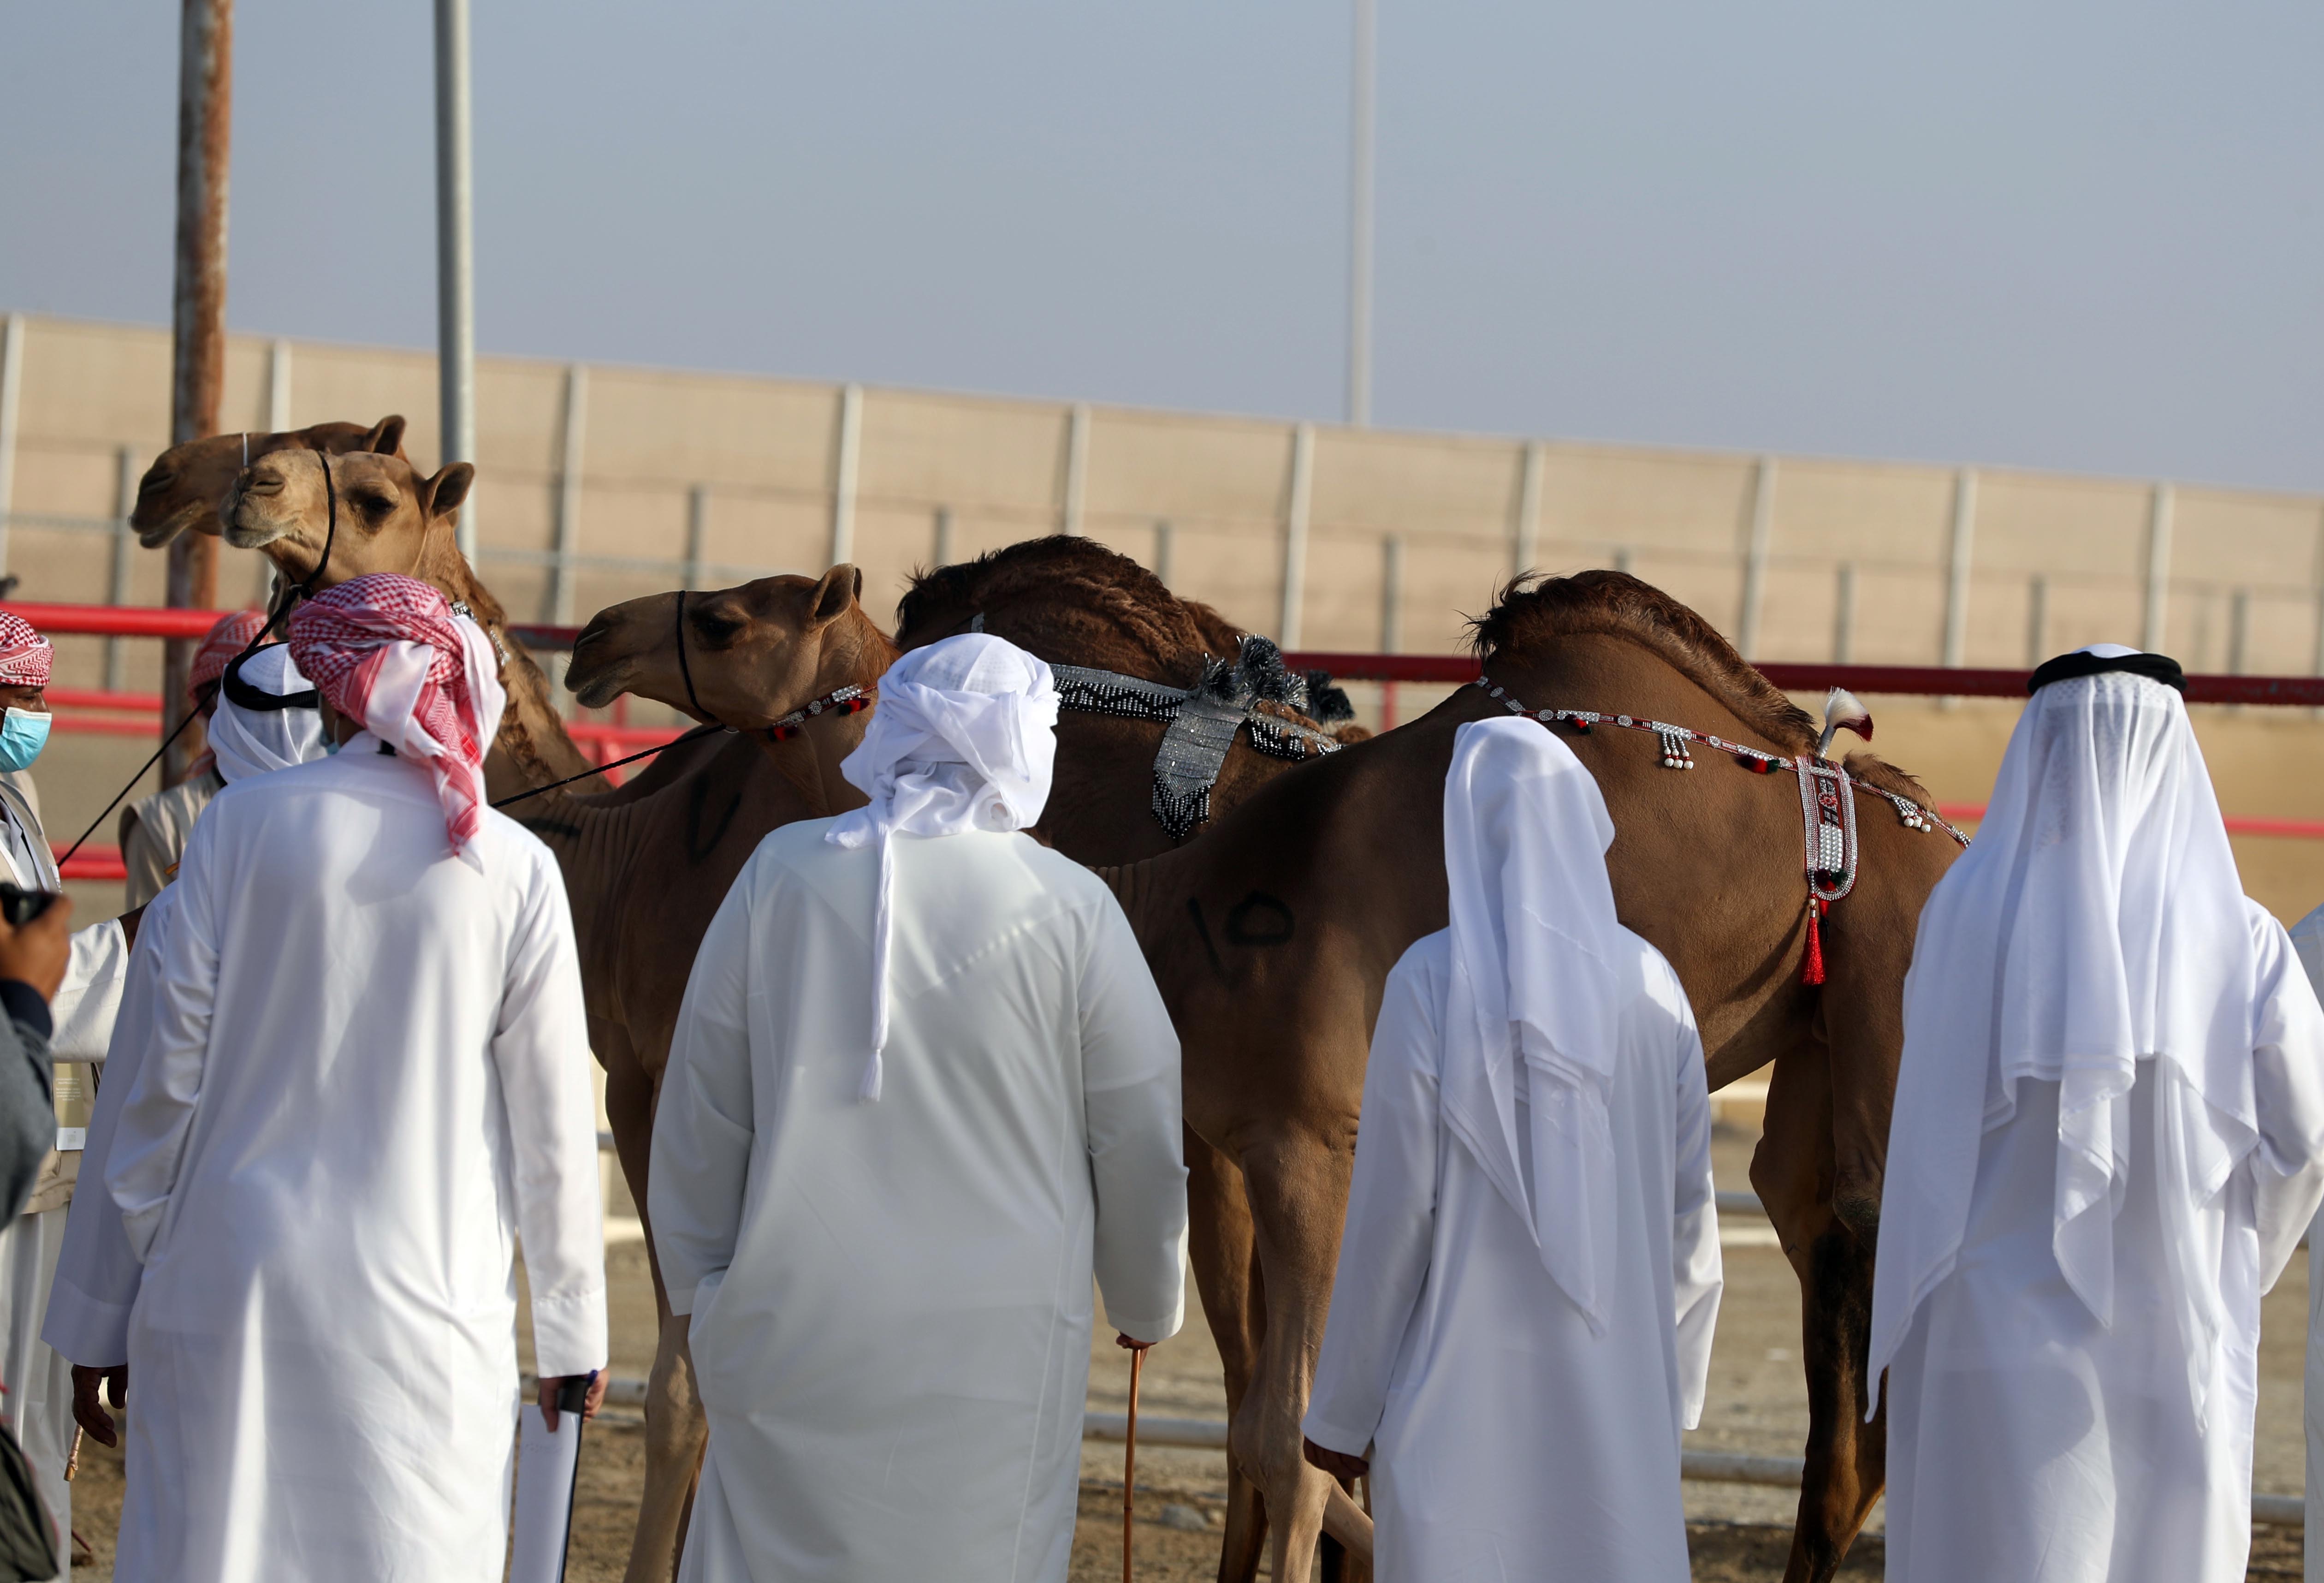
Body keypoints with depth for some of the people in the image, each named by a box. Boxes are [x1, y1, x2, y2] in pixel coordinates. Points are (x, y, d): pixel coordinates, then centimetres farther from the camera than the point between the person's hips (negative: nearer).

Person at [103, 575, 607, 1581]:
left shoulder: (240, 826, -2)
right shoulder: (510, 866, -2)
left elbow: (173, 1061, 1)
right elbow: (552, 1117, 1)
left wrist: (146, 1241, 14)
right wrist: (571, 1326, 10)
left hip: (232, 1278, 0)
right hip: (425, 1300, 0)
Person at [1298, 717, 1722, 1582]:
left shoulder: (1433, 984, -10)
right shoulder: (1650, 984, 1)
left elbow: (1391, 1210, -8)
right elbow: (1691, 1213, 6)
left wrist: (1342, 1411, 1)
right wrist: (1671, 1392, 18)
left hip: (1464, 1389, -3)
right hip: (1617, 1398, 4)